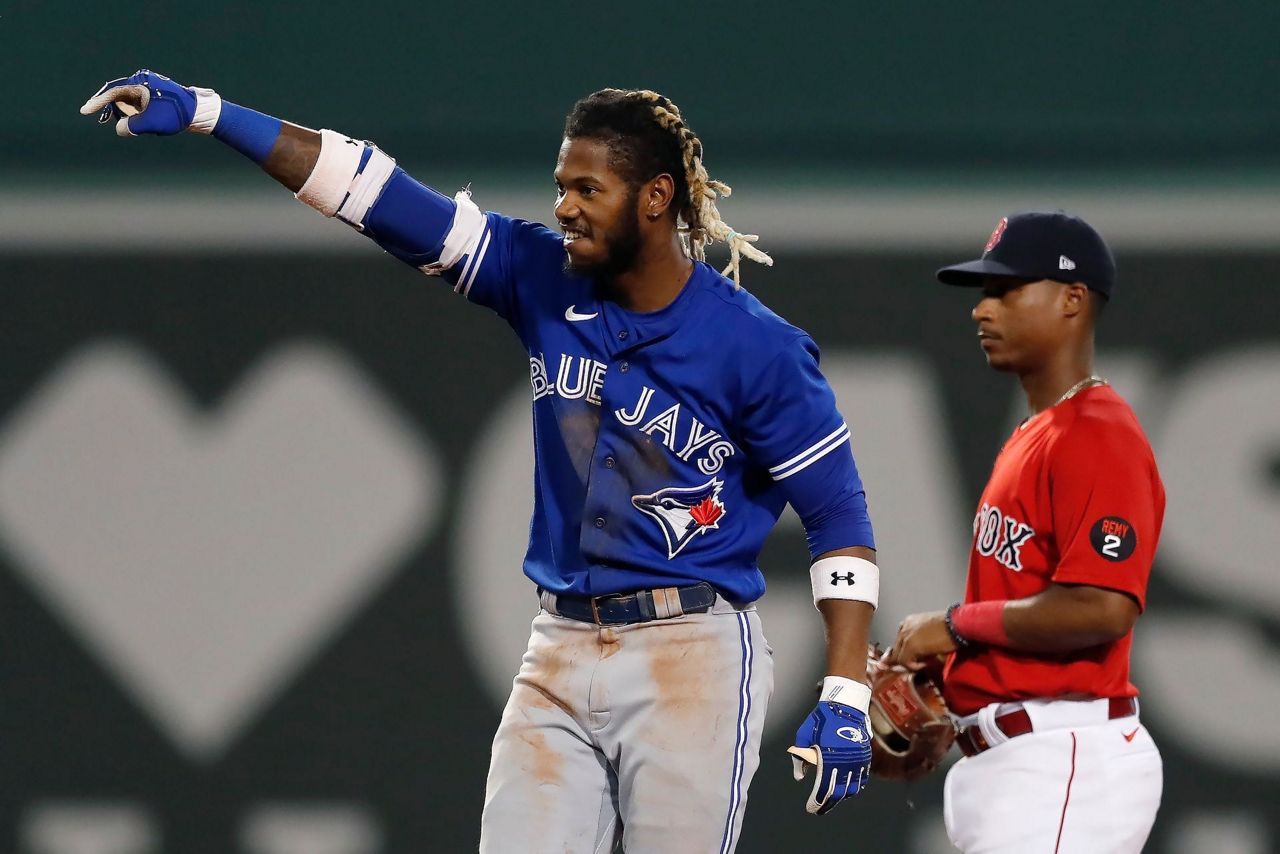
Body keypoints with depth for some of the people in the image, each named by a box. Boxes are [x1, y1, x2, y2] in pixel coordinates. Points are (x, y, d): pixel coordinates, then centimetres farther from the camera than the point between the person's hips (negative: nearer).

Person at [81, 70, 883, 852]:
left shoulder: (755, 346, -9)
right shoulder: (544, 278, 3)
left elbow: (839, 514, -6)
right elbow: (380, 196, 1)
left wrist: (846, 698, -14)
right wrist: (205, 114, -3)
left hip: (692, 665, -5)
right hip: (560, 655, 5)